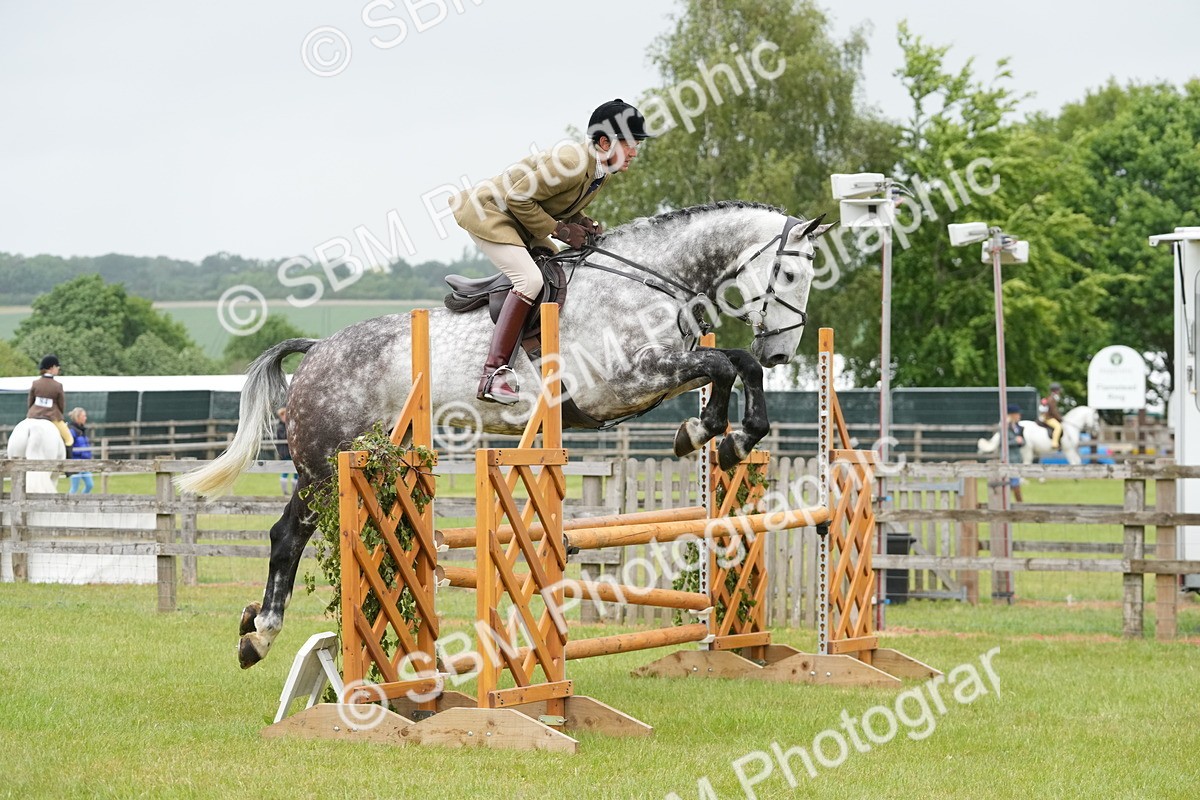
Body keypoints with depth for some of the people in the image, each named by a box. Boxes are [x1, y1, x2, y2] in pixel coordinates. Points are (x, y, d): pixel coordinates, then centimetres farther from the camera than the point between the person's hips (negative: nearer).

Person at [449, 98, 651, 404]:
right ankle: (493, 375, -27)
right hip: (488, 212, -10)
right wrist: (559, 230, -22)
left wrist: (582, 223, -5)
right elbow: (518, 198, -25)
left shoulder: (603, 171, 2)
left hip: (518, 220, 11)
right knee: (530, 278, -25)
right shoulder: (571, 161, -28)